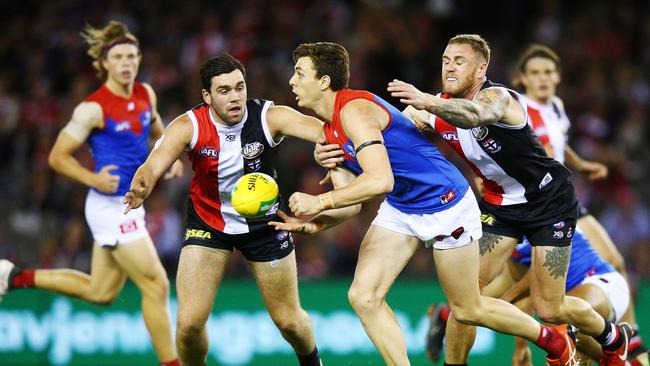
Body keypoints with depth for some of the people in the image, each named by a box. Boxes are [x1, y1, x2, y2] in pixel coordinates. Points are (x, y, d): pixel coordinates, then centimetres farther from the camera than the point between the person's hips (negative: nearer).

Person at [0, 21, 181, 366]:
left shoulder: (145, 94, 4)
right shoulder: (93, 108, -16)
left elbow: (156, 131, 24)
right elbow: (58, 156, -11)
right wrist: (93, 179, -25)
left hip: (130, 205, 9)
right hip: (111, 206, -9)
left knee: (100, 292, 19)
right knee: (156, 286, -8)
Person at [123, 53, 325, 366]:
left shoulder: (269, 117, -23)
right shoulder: (188, 126, -22)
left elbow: (324, 131, -38)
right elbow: (153, 166, -36)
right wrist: (140, 191, -61)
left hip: (263, 220, 1)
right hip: (208, 221, 0)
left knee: (289, 320, 10)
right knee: (189, 323, -13)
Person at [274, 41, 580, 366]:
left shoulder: (355, 109, -25)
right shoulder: (330, 133, 5)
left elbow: (380, 181, -37)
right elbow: (350, 201, 6)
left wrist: (319, 202, -31)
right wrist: (316, 224, -13)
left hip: (445, 204, -9)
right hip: (399, 209, 9)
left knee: (468, 310, 6)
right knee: (363, 296, -9)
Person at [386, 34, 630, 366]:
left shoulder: (497, 97, -28)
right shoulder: (438, 107, -7)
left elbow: (475, 114, -52)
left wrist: (426, 102, -71)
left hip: (549, 200, -6)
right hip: (500, 205, 6)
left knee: (548, 308, -1)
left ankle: (613, 338, 28)